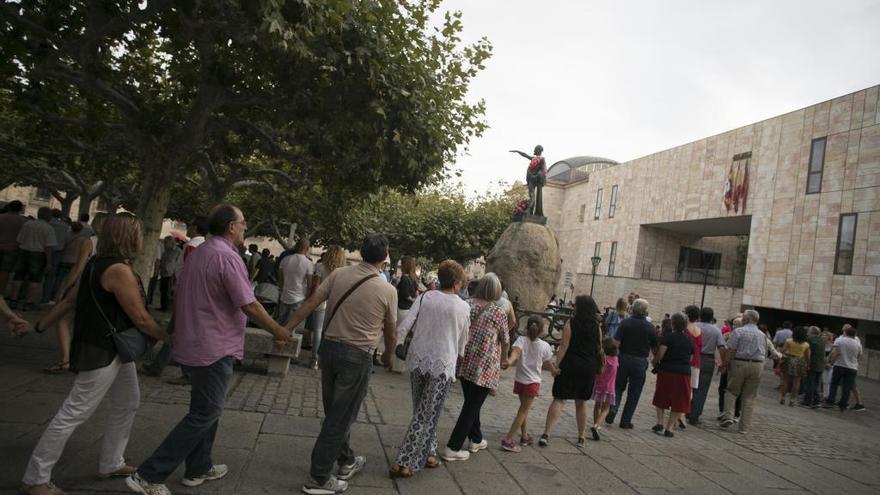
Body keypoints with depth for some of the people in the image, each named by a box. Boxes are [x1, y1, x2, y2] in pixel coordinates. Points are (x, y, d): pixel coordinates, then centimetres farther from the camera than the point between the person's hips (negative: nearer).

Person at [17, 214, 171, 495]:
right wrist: (168, 338, -6)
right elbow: (140, 318, -19)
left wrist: (40, 326, 22)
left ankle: (111, 464, 33)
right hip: (102, 353, -10)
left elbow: (69, 301, 12)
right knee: (74, 414, 1)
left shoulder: (99, 264, 7)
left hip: (115, 350, 10)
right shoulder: (119, 270, -22)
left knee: (127, 404, 19)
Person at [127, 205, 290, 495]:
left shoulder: (198, 253, 10)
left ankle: (198, 469, 30)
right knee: (205, 414, 0)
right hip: (214, 349, -10)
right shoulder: (227, 256, -19)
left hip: (193, 344, 10)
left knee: (205, 409, 21)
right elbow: (249, 306, -19)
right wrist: (278, 331, -7)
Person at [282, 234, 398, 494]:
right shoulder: (388, 290, -10)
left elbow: (310, 303, -6)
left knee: (334, 412, 19)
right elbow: (391, 332, 1)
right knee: (340, 417, 7)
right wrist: (388, 356, 19)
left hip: (329, 347, 5)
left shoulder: (338, 274, -4)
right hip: (357, 357, -5)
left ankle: (346, 461, 37)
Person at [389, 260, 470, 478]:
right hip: (442, 365, -3)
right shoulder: (463, 307, -3)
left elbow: (404, 325, -8)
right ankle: (404, 463, 4)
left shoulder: (425, 297, -1)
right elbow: (462, 342, 8)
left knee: (423, 411, 20)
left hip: (417, 360, 3)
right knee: (427, 415, 5)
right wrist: (457, 357, 25)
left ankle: (427, 454, 30)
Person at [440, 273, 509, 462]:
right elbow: (505, 340, 2)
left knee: (471, 403, 20)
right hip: (484, 366, -5)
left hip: (464, 362, 5)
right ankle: (453, 448, 5)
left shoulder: (467, 304, 1)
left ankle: (476, 440, 35)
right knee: (472, 406, 4)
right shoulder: (498, 312, -9)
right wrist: (504, 360, 21)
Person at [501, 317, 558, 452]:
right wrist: (555, 371, 30)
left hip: (519, 380, 3)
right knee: (523, 411, 1)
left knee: (524, 409, 22)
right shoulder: (545, 346, -4)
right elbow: (548, 364, 10)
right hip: (533, 382, -2)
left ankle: (524, 436, 34)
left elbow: (516, 351, -28)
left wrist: (510, 361, -45)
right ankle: (508, 440, -6)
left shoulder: (521, 340, -6)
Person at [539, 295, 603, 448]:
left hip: (570, 366, -4)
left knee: (559, 400, -3)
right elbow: (599, 349, 11)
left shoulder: (571, 323, -8)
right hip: (589, 367, 4)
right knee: (581, 402, 17)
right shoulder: (596, 326, 6)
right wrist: (597, 367, 21)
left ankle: (546, 434, -13)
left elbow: (564, 346, -13)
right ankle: (581, 438, 22)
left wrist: (556, 365, -11)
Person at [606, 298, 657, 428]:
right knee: (634, 393, 9)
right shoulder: (650, 327, -3)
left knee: (618, 387, 16)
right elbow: (654, 348, 2)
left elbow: (616, 342, -12)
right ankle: (625, 421, 12)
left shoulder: (625, 323, -6)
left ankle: (612, 410, -4)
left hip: (623, 359, 0)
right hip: (640, 362, 0)